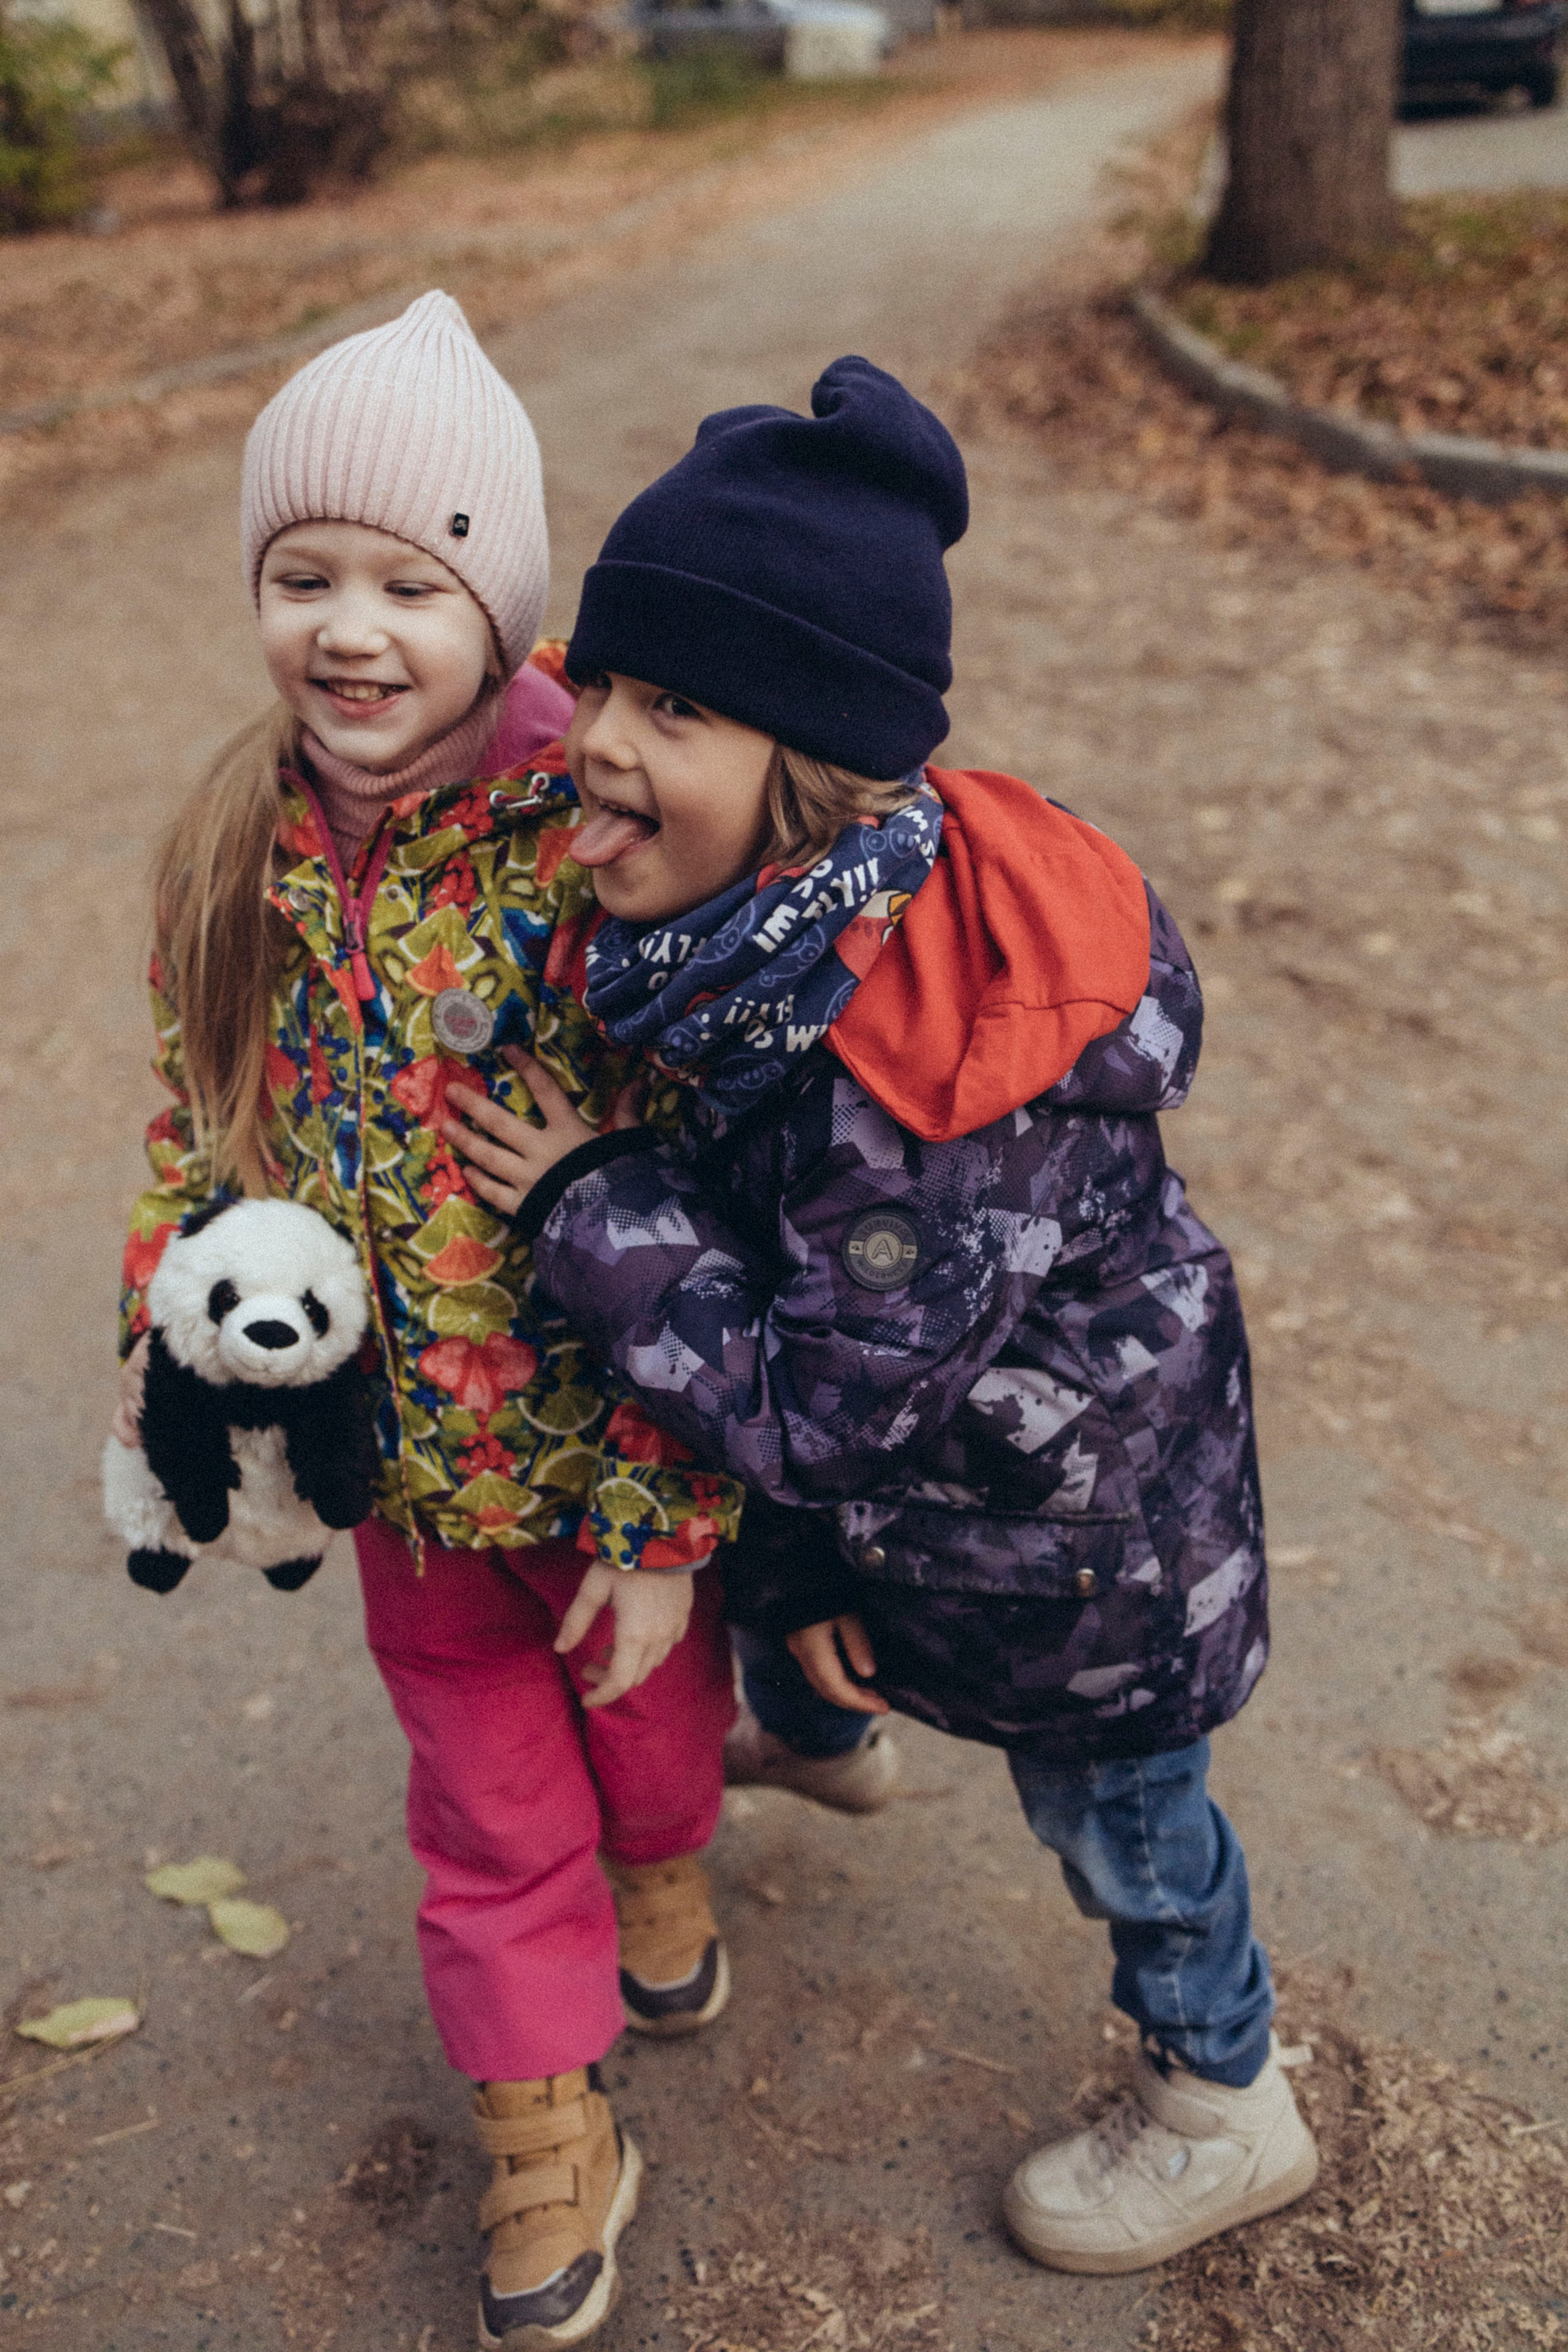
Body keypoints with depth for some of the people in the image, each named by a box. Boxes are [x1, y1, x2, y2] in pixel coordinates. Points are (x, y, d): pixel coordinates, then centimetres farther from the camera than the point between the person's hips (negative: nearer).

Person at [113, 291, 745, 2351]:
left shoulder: (594, 845, -23)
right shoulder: (241, 845, -7)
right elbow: (200, 1113, 8)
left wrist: (665, 1517, -18)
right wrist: (169, 1332, -3)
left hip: (602, 1441, -3)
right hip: (399, 1448, 4)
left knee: (652, 1717, 24)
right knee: (487, 1805, 19)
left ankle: (665, 1881, 59)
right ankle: (548, 2144, 40)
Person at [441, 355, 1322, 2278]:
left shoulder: (942, 1062, -42)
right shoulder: (727, 932, -15)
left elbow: (813, 1405, -33)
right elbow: (730, 1231, -3)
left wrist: (589, 1205, -27)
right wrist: (788, 1571, 4)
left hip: (1070, 1505, -7)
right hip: (894, 1461, 8)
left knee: (1109, 1797, 15)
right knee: (772, 1586, 32)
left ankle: (1224, 2113, 45)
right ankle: (828, 1735, 71)